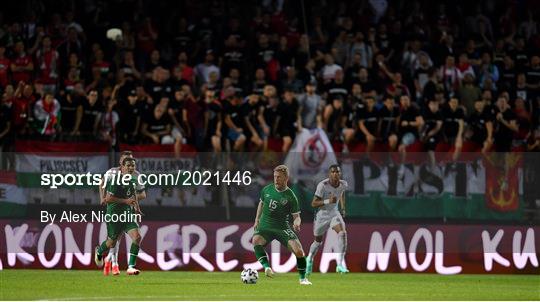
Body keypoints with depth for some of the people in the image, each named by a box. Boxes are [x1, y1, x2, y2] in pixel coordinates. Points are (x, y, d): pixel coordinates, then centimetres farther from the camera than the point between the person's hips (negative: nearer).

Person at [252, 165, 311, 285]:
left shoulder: (291, 197, -6)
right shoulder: (267, 190, 3)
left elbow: (296, 216, -3)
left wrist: (297, 223, -26)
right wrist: (257, 220, 17)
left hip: (282, 228, -2)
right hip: (265, 226, 2)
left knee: (299, 251, -17)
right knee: (256, 240, -33)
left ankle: (303, 278, 5)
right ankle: (266, 267, -47)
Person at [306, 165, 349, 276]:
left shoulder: (343, 184, -8)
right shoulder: (322, 185, -24)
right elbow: (313, 203, -22)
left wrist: (343, 208, 17)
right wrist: (328, 201, -36)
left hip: (334, 213, 3)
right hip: (322, 214, -3)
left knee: (342, 233, -24)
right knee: (318, 241, 11)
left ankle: (341, 264, -25)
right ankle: (310, 259, 44)